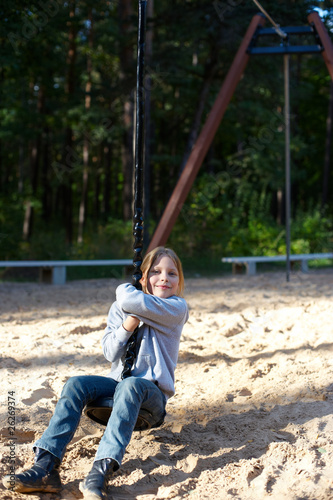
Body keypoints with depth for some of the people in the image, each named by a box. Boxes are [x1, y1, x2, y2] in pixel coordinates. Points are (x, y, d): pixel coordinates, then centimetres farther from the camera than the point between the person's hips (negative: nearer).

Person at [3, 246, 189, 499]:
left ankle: (101, 471, -49)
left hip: (153, 391, -5)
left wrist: (124, 289, 2)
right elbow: (111, 353, 0)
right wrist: (127, 326, -17)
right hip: (118, 382, 5)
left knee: (131, 385, -38)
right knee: (76, 384, -23)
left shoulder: (176, 308, -7)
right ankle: (45, 467, -32)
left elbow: (130, 300, -22)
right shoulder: (118, 309, 10)